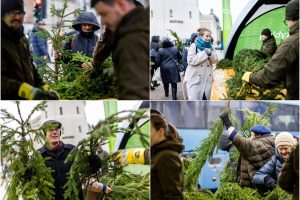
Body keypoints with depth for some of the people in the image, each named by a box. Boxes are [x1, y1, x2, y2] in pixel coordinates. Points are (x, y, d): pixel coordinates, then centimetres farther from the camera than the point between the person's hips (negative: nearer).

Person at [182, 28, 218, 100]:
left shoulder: (210, 47, 10)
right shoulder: (194, 46, -5)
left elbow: (215, 60, 4)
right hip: (195, 79, -5)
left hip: (207, 80, 5)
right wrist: (205, 53, -17)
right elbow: (190, 61, -16)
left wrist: (210, 53, -16)